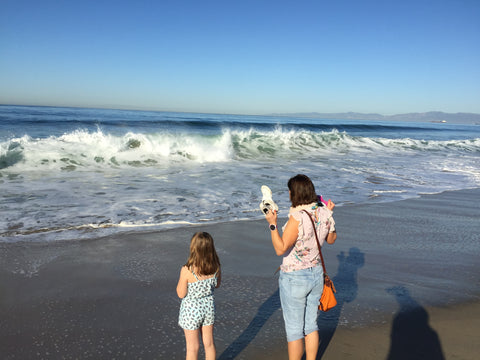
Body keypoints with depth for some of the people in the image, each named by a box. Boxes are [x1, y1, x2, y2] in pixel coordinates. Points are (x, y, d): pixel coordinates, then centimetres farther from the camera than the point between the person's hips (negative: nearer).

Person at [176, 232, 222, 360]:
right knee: (209, 343, 23)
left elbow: (181, 294, -16)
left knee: (193, 347, 16)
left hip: (191, 310, -4)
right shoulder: (215, 267, -15)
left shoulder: (187, 270, -28)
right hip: (209, 306, 4)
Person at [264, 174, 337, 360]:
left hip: (294, 278, -7)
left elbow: (280, 249, -25)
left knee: (294, 330, 11)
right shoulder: (324, 213, -5)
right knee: (311, 325, 22)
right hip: (316, 275, 7)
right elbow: (331, 239, 12)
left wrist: (273, 224, -22)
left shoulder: (297, 218, -26)